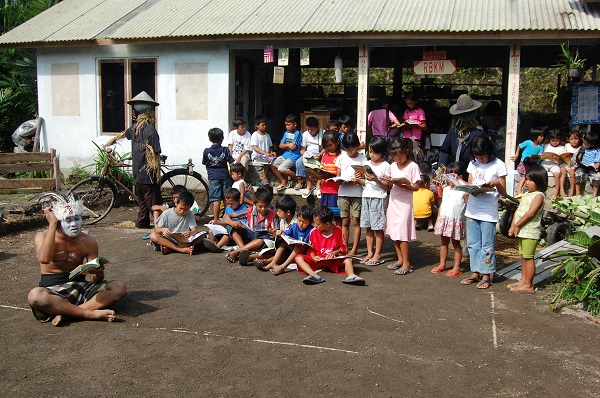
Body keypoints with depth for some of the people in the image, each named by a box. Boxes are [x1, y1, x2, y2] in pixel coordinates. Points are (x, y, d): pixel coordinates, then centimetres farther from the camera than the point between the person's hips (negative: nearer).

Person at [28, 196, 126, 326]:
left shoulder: (88, 242, 0)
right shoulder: (43, 237, -5)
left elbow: (95, 280, 2)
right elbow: (44, 258, -30)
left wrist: (98, 272, -24)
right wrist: (52, 225, -22)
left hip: (80, 286, 3)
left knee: (119, 288, -19)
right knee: (35, 296, -38)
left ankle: (66, 313, -29)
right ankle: (91, 313, -31)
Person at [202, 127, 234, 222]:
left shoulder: (207, 151, -3)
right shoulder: (225, 150, -2)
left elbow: (204, 163, 9)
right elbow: (232, 162, -5)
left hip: (213, 177, -1)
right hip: (225, 176, 1)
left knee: (216, 200, -3)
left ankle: (216, 219, -3)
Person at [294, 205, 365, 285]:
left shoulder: (337, 231, -3)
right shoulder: (313, 232, -2)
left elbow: (343, 247, 6)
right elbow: (311, 249, 5)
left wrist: (334, 252, -13)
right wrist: (313, 257, -16)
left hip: (333, 260, 0)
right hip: (317, 260, 0)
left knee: (348, 259, -26)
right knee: (298, 258, -25)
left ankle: (351, 276, -54)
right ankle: (314, 276, -50)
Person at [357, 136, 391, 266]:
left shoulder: (385, 166, -6)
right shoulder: (367, 164, 11)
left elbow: (389, 186, -8)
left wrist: (376, 180, -20)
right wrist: (359, 179, -3)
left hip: (379, 198, -6)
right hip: (366, 197, 6)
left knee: (378, 227, -1)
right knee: (368, 227, 9)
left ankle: (377, 255, 6)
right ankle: (370, 253, 17)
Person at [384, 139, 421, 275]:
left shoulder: (412, 166, -9)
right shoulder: (393, 166, 9)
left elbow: (416, 186, -11)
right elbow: (390, 185, 12)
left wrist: (401, 185, -22)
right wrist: (389, 180, -9)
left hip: (405, 202, -6)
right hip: (393, 201, 7)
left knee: (401, 233, -8)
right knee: (394, 232, 10)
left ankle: (406, 264, -1)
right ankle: (400, 259, 22)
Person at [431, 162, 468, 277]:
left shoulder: (463, 191, -7)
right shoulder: (445, 189, 9)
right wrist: (438, 220, 12)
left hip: (456, 220, -5)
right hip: (444, 219, 5)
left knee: (456, 243, 4)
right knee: (444, 242, 13)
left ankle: (456, 267, 12)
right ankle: (442, 264, 23)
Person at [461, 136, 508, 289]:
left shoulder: (498, 165, -4)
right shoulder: (473, 164, 10)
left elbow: (503, 192, -2)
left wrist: (496, 183, -21)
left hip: (488, 212, -5)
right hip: (472, 210, 5)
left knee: (487, 245, 0)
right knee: (473, 243, 10)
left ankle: (486, 276, 9)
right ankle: (475, 273, 20)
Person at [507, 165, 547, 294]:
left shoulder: (539, 195, -11)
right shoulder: (526, 195, 17)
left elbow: (531, 213, -20)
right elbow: (518, 210, 15)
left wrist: (517, 225, -16)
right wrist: (512, 226, 6)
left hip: (531, 232, -9)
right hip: (522, 231, 9)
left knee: (528, 257, -6)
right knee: (524, 257, 14)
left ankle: (528, 285, 0)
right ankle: (523, 281, 22)